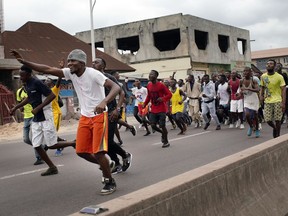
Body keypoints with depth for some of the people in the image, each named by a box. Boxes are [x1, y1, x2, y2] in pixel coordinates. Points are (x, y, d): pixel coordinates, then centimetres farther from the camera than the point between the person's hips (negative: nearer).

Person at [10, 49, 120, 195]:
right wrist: (24, 62, -12)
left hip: (99, 116, -7)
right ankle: (104, 166, 32)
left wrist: (104, 102, -47)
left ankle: (110, 182, 10)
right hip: (85, 117, 7)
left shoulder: (93, 74, -21)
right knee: (81, 151, 6)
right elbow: (48, 70, -4)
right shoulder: (70, 73, -2)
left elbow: (116, 87, -29)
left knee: (98, 152, -10)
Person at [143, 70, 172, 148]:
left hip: (161, 109, -5)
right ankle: (163, 133, 29)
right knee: (153, 125, -1)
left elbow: (169, 94, -12)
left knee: (162, 125, -2)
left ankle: (166, 142, 16)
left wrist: (163, 99, -29)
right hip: (153, 109, 5)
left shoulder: (161, 85, -14)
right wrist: (145, 104, 5)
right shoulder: (149, 85, 4)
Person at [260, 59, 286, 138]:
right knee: (267, 120, 0)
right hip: (267, 101, 4)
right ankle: (275, 128, 31)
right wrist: (261, 96, 0)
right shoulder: (263, 76, 6)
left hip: (277, 101, -3)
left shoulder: (279, 77, -7)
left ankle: (277, 135, 15)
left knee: (277, 120, -2)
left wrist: (283, 103, -16)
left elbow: (283, 90, -8)